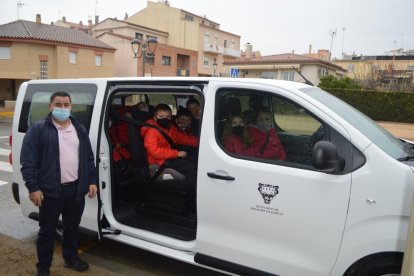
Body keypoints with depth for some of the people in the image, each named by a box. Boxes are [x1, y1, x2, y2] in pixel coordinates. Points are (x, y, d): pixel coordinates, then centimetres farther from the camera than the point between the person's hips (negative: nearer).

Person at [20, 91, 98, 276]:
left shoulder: (79, 129, 9)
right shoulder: (38, 129, -5)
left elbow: (89, 158, 11)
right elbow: (27, 160, -8)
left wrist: (92, 181, 5)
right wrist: (33, 187, -14)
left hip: (76, 188, 4)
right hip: (50, 190, -4)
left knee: (72, 227, 18)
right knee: (47, 230, 9)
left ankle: (71, 258, 36)